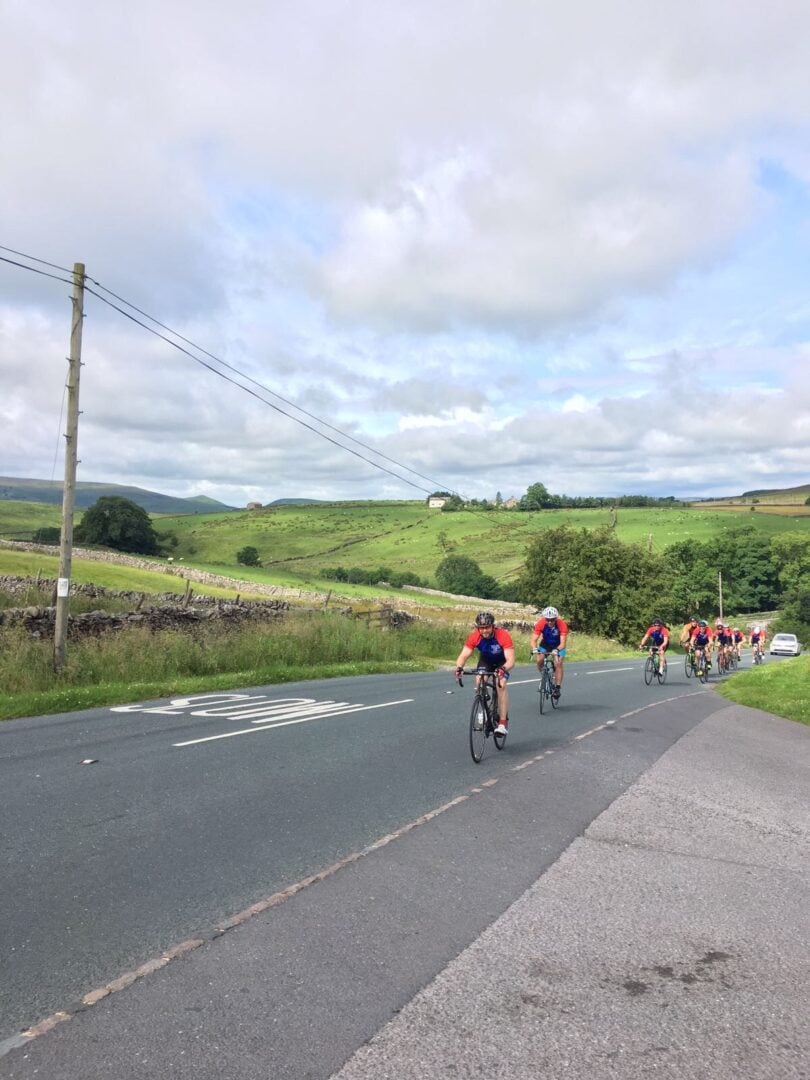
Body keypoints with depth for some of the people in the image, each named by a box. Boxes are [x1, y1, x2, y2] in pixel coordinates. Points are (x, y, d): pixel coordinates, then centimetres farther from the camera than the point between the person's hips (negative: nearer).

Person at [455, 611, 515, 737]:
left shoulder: (503, 636, -36)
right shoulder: (474, 637, -28)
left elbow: (511, 660, -41)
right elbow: (463, 656, -30)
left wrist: (503, 669, -62)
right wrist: (459, 667, -51)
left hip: (502, 662, -3)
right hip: (485, 660, 3)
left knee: (501, 684, -25)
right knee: (480, 681, -22)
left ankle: (503, 723, -22)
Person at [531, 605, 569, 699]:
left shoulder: (562, 624, -32)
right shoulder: (540, 624, -28)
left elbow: (563, 643, -36)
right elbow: (534, 640, -30)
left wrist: (557, 650, -56)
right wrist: (534, 649, -51)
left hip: (558, 646, -2)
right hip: (545, 644, 2)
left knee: (558, 664, -21)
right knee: (539, 661, -20)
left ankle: (558, 687, -11)